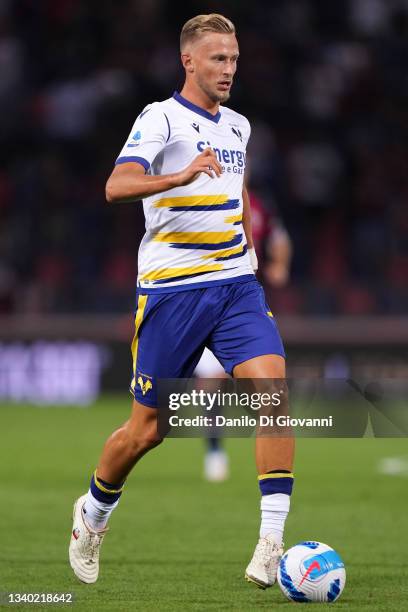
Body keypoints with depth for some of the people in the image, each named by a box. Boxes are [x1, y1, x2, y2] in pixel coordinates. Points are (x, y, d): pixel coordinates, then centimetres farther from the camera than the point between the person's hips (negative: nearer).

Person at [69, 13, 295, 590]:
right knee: (147, 429, 3)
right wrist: (180, 177, -39)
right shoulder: (161, 118, -7)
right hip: (171, 288, -5)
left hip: (236, 284, 5)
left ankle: (272, 541, -19)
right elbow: (117, 187, -24)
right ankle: (93, 514, 32)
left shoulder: (237, 126, 13)